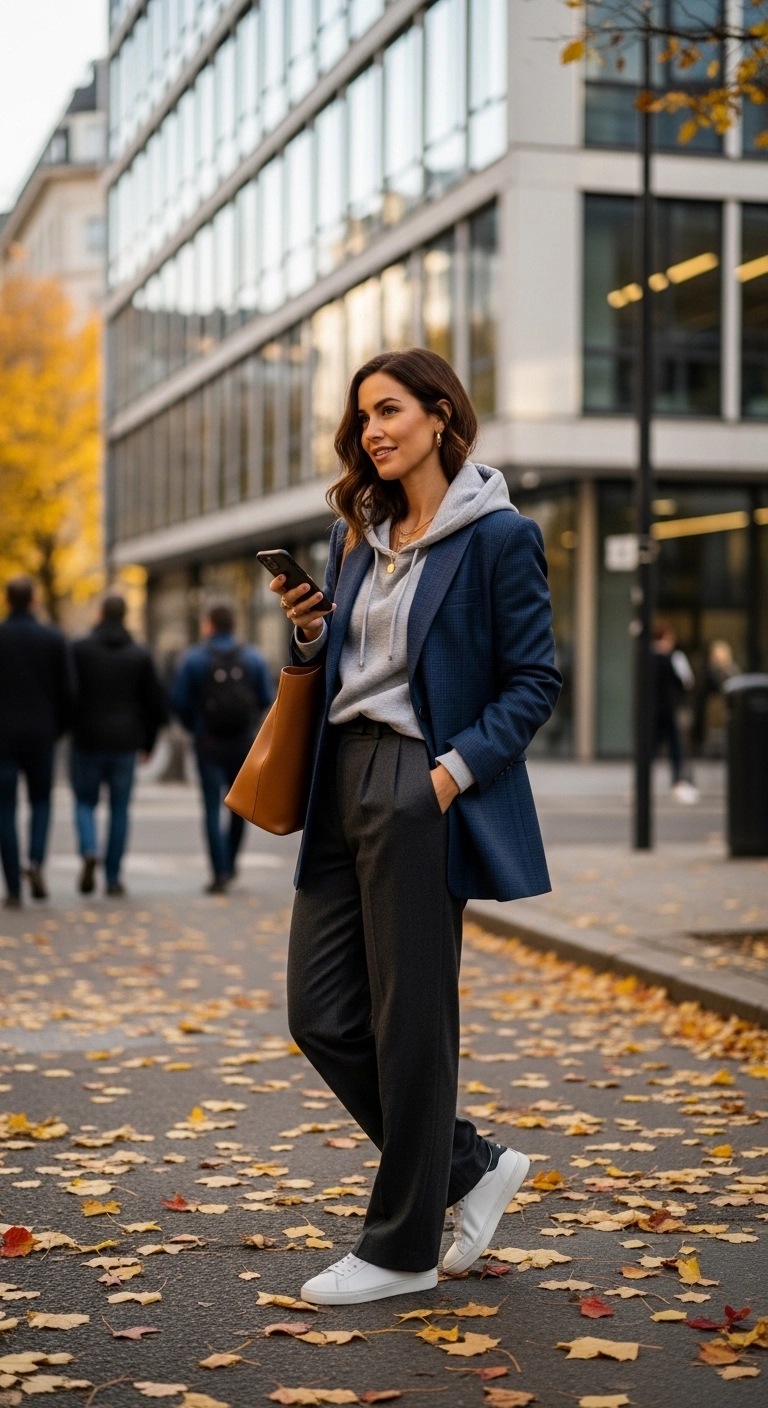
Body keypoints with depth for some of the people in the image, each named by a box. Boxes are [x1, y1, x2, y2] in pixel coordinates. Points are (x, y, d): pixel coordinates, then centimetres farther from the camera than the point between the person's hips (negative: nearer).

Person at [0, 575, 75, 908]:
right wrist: (59, 728, 12)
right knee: (41, 801, 17)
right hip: (40, 734, 1)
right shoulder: (54, 639, -1)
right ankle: (36, 862, -7)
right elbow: (67, 690, -1)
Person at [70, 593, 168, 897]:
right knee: (119, 809, 8)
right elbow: (157, 704, 5)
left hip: (87, 741, -1)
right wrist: (147, 742, 16)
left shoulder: (80, 649, -4)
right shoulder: (140, 655, 2)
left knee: (85, 802, 12)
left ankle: (89, 852, -15)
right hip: (125, 743, 1)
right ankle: (113, 877, 8)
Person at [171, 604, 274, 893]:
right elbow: (267, 698, 3)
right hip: (244, 741, 3)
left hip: (209, 742, -2)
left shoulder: (194, 658, -5)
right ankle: (230, 862, 26)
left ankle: (221, 872, -10)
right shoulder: (253, 657, 2)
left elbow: (178, 701, -6)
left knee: (212, 809, -2)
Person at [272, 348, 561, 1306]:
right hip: (342, 784, 8)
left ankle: (402, 1249, 14)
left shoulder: (496, 536, -6)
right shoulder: (356, 536, 15)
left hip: (421, 794, -8)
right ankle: (470, 1168, 24)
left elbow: (533, 682, -7)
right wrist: (309, 633, 0)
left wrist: (454, 770, -18)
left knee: (410, 1021, 0)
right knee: (321, 1012, 6)